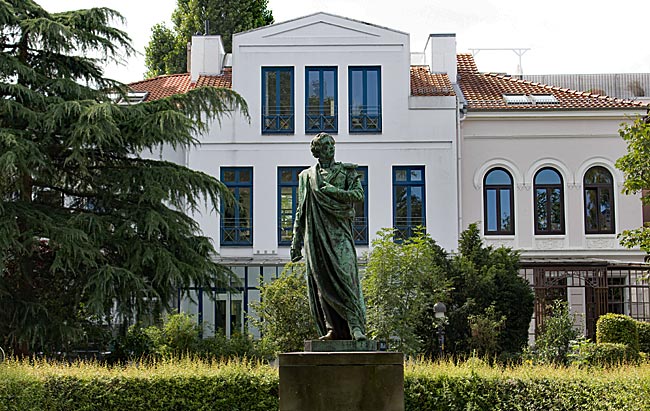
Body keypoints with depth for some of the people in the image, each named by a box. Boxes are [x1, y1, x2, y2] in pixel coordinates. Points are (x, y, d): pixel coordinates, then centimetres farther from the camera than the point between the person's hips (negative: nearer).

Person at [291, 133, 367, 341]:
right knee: (321, 280, -3)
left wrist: (334, 191, -13)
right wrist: (296, 242, 13)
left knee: (345, 275, -15)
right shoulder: (307, 176, 17)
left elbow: (358, 194, -1)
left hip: (339, 231, -2)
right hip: (316, 234, 2)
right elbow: (301, 212, 17)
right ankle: (333, 328, 1)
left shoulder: (346, 171, 14)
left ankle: (356, 325, -15)